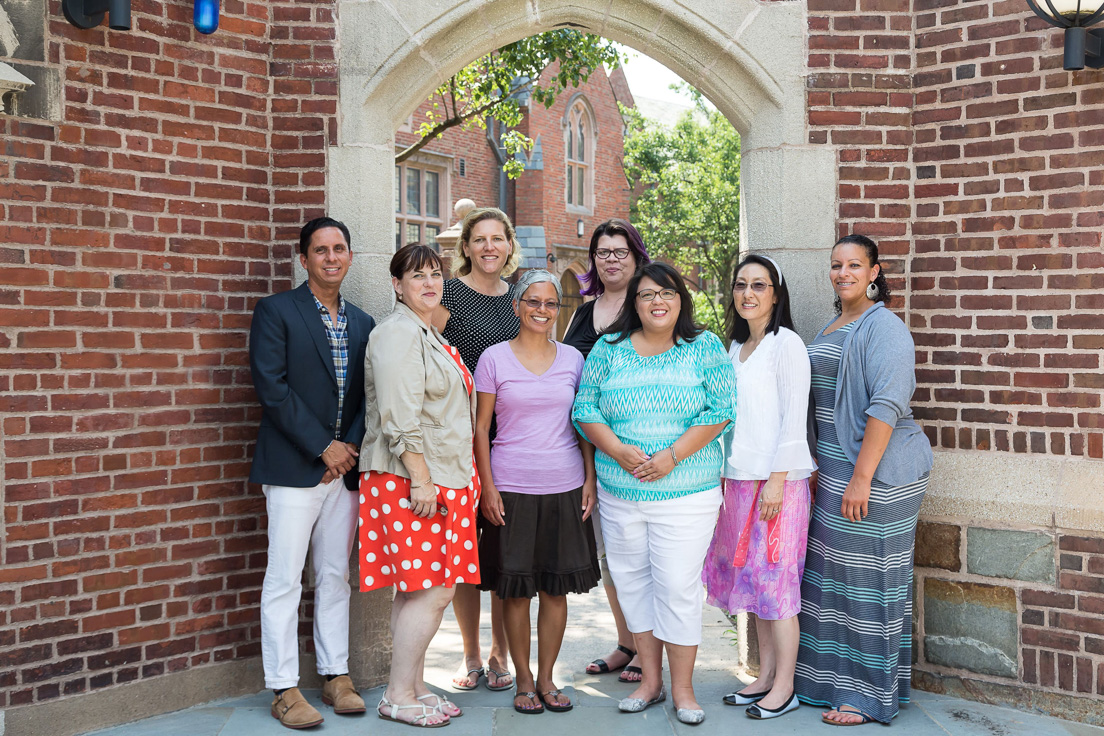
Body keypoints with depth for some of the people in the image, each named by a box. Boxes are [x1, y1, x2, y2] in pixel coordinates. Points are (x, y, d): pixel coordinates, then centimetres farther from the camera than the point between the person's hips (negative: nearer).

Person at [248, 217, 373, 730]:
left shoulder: (363, 323, 13)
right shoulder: (275, 311, -3)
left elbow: (368, 396, 11)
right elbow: (271, 388, -12)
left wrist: (351, 445, -6)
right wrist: (324, 447, -13)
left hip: (344, 468, 5)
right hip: (294, 469, -5)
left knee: (336, 576, 12)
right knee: (284, 581, -1)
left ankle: (336, 675, 22)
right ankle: (284, 690, 8)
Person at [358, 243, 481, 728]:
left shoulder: (432, 336, 20)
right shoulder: (397, 333, -11)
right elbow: (400, 416, -18)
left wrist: (462, 479, 23)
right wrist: (420, 479, -21)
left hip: (441, 478, 9)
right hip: (410, 479, -9)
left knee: (418, 590, 11)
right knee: (433, 591, -9)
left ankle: (414, 687, 18)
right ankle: (398, 696, 2)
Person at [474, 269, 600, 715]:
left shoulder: (573, 358, 7)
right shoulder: (494, 358, 0)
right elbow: (480, 427, 1)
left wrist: (590, 480, 4)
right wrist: (487, 486, -5)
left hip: (564, 489, 2)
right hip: (511, 489, -2)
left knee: (557, 587, 7)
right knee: (515, 589, 5)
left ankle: (547, 678, 21)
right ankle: (524, 681, 20)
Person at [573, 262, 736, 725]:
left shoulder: (705, 348, 2)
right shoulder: (609, 349, 6)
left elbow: (719, 410, -6)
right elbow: (585, 408, 2)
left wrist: (672, 455, -15)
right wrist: (619, 451, -13)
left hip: (686, 493, -3)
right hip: (620, 492, 3)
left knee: (678, 585, -3)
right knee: (632, 582, 10)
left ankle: (682, 687, 13)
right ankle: (650, 679, 25)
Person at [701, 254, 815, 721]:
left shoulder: (786, 344, -6)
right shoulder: (735, 348, 16)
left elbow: (793, 418, -12)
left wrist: (777, 480, -16)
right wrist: (724, 475, 14)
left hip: (776, 479, -7)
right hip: (739, 479, 7)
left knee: (774, 577, -4)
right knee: (749, 574, 10)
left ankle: (783, 687, 5)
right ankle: (765, 676, 20)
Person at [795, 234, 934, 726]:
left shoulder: (884, 327, -11)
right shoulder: (831, 329, 17)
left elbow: (886, 405, -19)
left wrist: (862, 477, -23)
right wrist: (820, 470, 19)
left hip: (876, 472, -9)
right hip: (837, 470, 9)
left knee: (868, 579, -2)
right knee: (834, 574, 12)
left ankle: (870, 696, 9)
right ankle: (832, 679, 24)